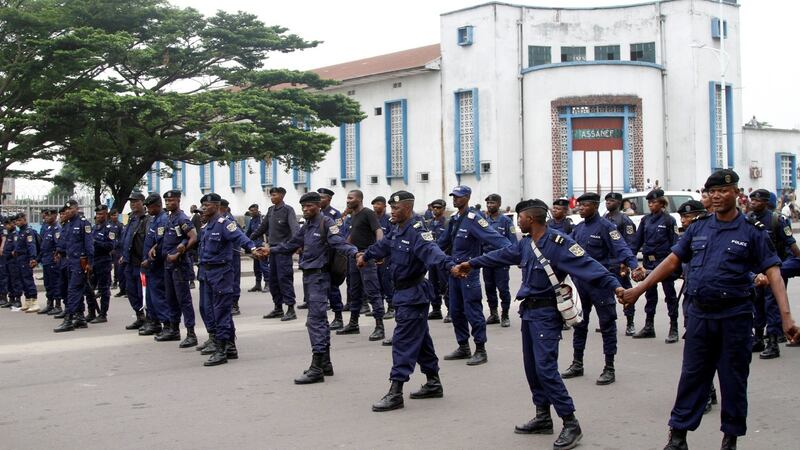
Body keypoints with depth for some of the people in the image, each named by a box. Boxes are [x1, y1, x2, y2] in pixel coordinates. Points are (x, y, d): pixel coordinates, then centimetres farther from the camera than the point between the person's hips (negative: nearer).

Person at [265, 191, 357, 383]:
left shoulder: (326, 223, -11)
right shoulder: (307, 226, 16)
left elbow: (339, 242, -24)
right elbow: (291, 244, 28)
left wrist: (354, 253, -41)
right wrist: (271, 249, 29)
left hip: (319, 276, -9)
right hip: (309, 276, 9)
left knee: (315, 320, -12)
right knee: (320, 320, 14)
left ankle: (317, 368, -12)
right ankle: (325, 363, 23)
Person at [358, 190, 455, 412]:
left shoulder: (417, 232, -21)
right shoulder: (397, 231, 8)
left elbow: (432, 251, -38)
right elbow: (383, 245, 28)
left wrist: (449, 265, -57)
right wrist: (366, 255, 44)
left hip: (413, 294, -10)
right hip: (403, 292, 10)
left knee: (403, 342, -10)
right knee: (421, 339, 18)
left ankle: (396, 393, -8)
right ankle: (433, 384, 30)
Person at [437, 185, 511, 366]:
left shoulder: (474, 218, -15)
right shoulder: (454, 218, 10)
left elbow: (493, 237, -26)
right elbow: (444, 240, 23)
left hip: (469, 271, -8)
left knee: (473, 311, -5)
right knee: (456, 311, 13)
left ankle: (480, 351, 2)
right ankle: (463, 348, 25)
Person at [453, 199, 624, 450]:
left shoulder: (558, 242, -18)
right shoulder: (526, 243, 8)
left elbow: (586, 266, -25)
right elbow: (502, 255, 22)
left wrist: (614, 285, -36)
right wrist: (473, 264, 32)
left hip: (546, 313, -9)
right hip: (528, 310, 9)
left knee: (545, 368, -13)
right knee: (532, 366, 13)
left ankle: (570, 424, -6)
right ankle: (543, 417, 26)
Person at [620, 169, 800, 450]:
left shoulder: (752, 231, -4)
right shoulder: (698, 228, 7)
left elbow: (773, 273, -9)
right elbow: (672, 260, 11)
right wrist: (639, 289, 6)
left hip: (734, 316, -3)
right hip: (699, 314, 3)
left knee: (733, 379, 8)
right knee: (692, 376, 9)